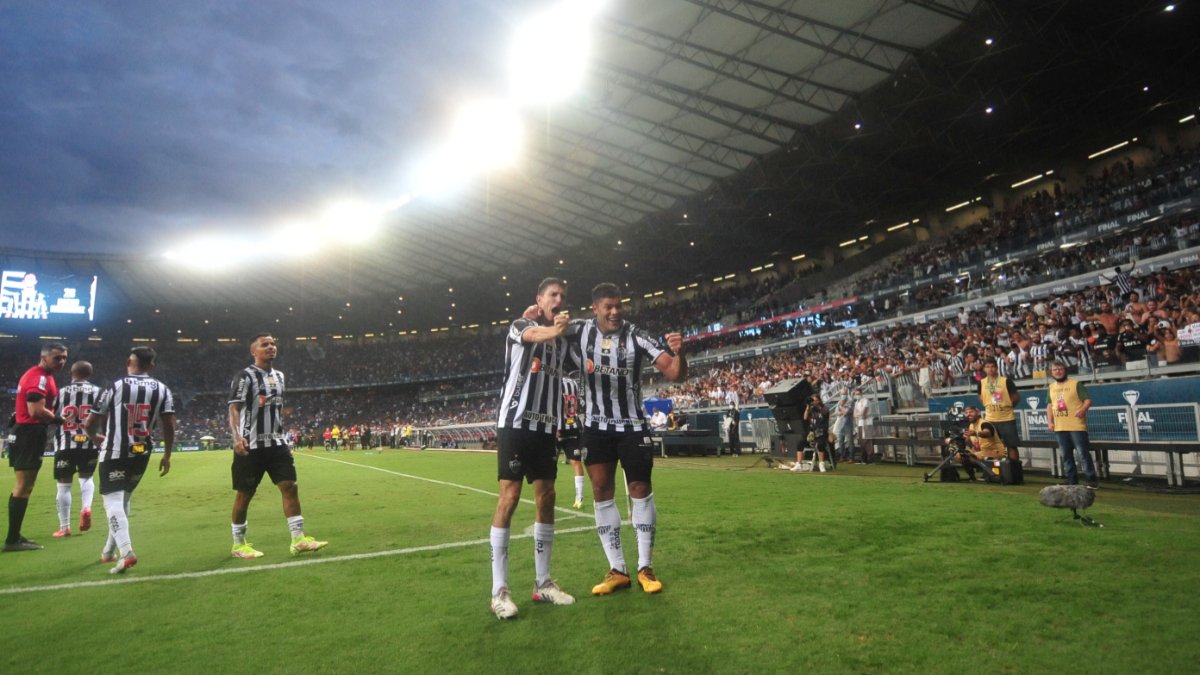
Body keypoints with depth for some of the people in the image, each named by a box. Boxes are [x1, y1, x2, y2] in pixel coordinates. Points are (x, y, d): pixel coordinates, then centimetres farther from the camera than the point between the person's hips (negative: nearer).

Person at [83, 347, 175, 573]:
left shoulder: (115, 387, -6)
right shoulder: (162, 390, 1)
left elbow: (90, 424, -1)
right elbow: (169, 426, -2)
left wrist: (96, 439, 22)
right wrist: (167, 455, 9)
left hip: (114, 453, -4)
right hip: (142, 454, 4)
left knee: (113, 500, -2)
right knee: (123, 499, 20)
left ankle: (126, 552, -19)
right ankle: (109, 551, 29)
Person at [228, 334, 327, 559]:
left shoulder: (279, 376, 13)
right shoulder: (245, 376, -9)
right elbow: (234, 408, -16)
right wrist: (237, 437, -31)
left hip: (276, 444, 6)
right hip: (251, 446, -6)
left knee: (290, 486, -2)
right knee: (244, 494, 5)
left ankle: (298, 540, 0)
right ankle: (238, 544, 22)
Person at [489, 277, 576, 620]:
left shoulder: (562, 341, 18)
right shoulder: (520, 326, -2)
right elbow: (535, 336, -27)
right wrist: (553, 329, -50)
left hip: (546, 427, 6)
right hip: (516, 423, -6)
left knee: (546, 498, 6)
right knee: (509, 497, -9)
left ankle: (543, 582, 17)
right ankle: (499, 590, -2)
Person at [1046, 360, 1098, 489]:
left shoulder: (1076, 384, -3)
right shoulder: (1051, 387, 14)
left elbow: (1088, 400, -8)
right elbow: (1049, 405, 19)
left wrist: (1082, 409, -27)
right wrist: (1050, 422, 10)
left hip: (1076, 426, -5)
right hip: (1060, 427, 5)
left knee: (1084, 453, -3)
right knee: (1066, 455, 10)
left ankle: (1092, 480, 6)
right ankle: (1072, 480, 18)